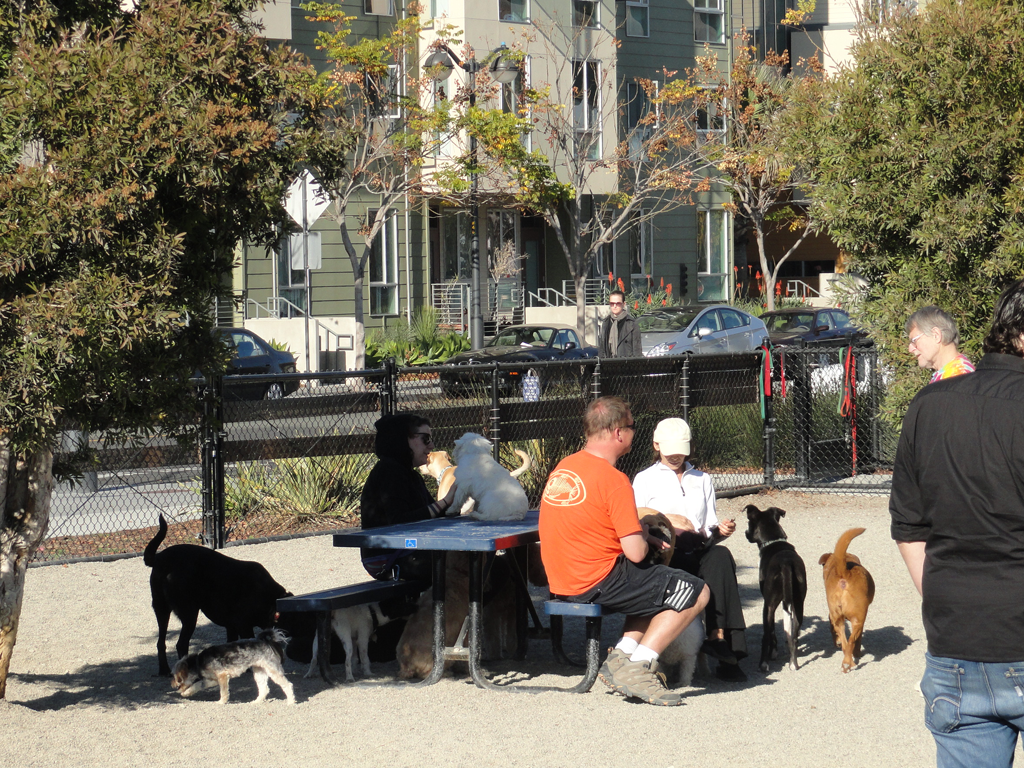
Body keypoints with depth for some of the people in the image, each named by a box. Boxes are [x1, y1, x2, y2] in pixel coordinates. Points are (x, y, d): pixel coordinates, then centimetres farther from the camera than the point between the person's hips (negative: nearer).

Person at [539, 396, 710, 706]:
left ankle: (621, 657, 11)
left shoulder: (564, 466, 9)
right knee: (695, 593, -1)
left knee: (658, 587, 28)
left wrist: (641, 535, 15)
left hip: (561, 584, 9)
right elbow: (636, 553, -18)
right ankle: (638, 668, -6)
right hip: (599, 582, -9)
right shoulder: (613, 479, -17)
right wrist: (643, 539, 6)